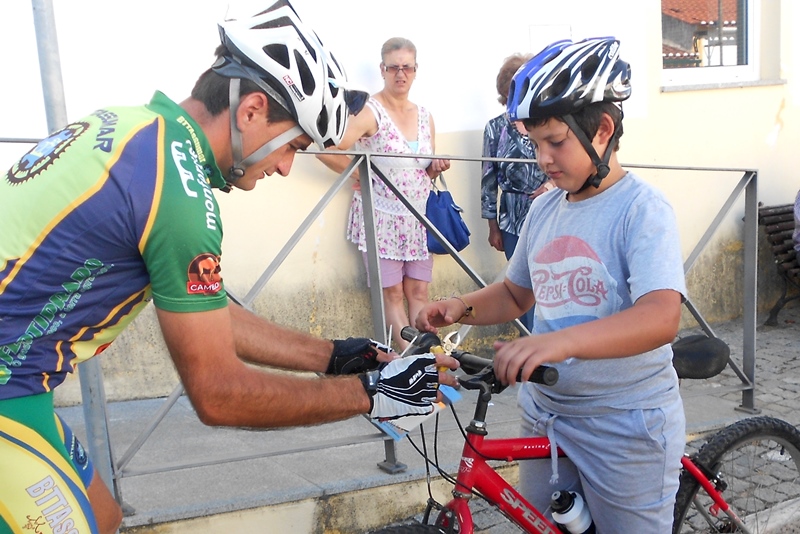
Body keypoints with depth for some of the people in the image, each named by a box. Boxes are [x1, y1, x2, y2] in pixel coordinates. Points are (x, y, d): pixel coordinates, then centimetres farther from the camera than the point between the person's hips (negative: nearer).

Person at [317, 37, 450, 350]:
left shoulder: (425, 116, 10)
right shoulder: (370, 112, -10)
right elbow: (328, 151, -22)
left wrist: (436, 168, -4)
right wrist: (360, 174, -11)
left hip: (417, 218, 5)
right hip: (381, 217, -5)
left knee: (418, 292, 6)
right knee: (392, 294, 1)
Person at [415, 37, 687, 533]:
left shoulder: (642, 208, -16)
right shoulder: (544, 209, 4)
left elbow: (662, 317, -30)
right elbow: (516, 293, 15)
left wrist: (561, 342, -45)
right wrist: (461, 307, -5)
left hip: (626, 426, -6)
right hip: (545, 414, 6)